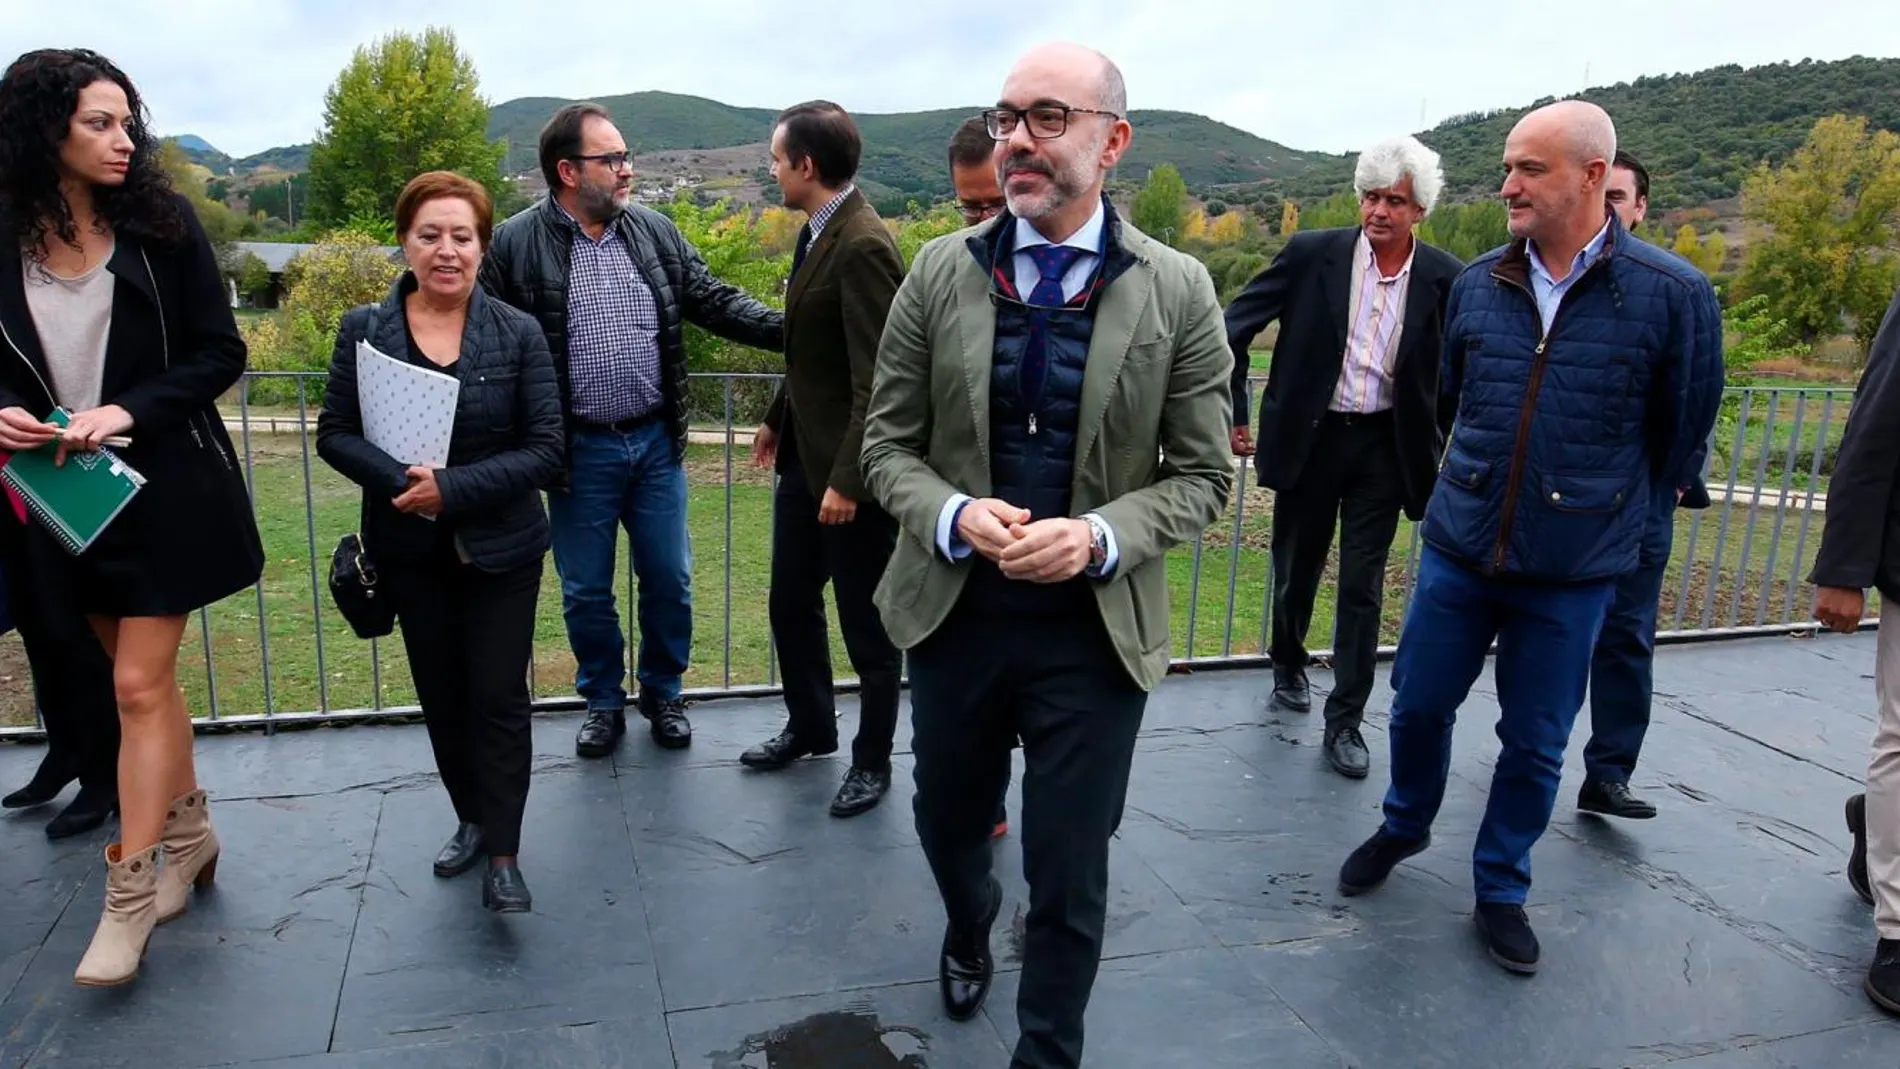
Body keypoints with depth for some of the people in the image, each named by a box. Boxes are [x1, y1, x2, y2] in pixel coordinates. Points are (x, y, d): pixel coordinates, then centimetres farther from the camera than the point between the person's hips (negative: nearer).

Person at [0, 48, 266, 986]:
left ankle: (130, 897, 8)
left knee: (138, 684, -2)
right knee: (144, 674, 15)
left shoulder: (163, 224, -7)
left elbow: (221, 354, -7)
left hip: (167, 483, -3)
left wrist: (129, 410, -19)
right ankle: (189, 830, 34)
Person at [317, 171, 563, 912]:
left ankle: (503, 853, 11)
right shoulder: (364, 330, -2)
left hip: (499, 548, -2)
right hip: (410, 551, 2)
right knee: (441, 697, 15)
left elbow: (545, 448, -11)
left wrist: (454, 487, -21)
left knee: (498, 698, 0)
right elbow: (335, 434, -2)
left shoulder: (519, 334, -7)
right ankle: (471, 821, 35)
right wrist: (400, 481, -21)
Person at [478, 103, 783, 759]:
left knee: (669, 581, 12)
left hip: (655, 441, 3)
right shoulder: (515, 245, -7)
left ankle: (663, 694, 32)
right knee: (586, 592, 11)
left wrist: (791, 332, -6)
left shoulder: (655, 232, 4)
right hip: (579, 451, -3)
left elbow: (715, 302, 6)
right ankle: (603, 702, 32)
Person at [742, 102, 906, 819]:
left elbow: (879, 378, -24)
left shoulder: (863, 246, -21)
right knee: (790, 604, 20)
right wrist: (778, 420, 22)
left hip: (851, 470, -9)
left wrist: (848, 479, -23)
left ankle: (872, 762, 26)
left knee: (867, 624, 7)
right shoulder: (816, 233, 8)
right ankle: (809, 728, 40)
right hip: (803, 458, 9)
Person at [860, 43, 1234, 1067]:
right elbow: (889, 443, 1)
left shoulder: (1178, 291, -6)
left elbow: (1199, 475, -3)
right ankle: (967, 931, 59)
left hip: (1096, 629, -2)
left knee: (1069, 875, 7)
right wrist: (954, 515, -19)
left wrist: (1100, 538, -21)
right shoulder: (940, 271, -2)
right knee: (947, 824, 23)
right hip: (955, 612, 3)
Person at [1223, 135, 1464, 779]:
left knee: (1363, 589, 2)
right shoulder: (1312, 254, -8)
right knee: (1297, 570, 15)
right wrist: (1232, 413, -3)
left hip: (1384, 447, 0)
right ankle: (1288, 665, 44)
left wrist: (1453, 447, 1)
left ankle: (1345, 722, 14)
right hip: (1309, 438, 0)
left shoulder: (1444, 279, -5)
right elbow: (1235, 327, -3)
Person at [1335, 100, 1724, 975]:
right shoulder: (1477, 284, 0)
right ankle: (1404, 827, 40)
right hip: (1458, 548, 3)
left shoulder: (1673, 294, -11)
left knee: (1534, 743, 10)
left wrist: (1607, 506, 11)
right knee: (1419, 705, 13)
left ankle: (1501, 888, 30)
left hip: (1574, 572, -2)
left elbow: (1682, 431, 1)